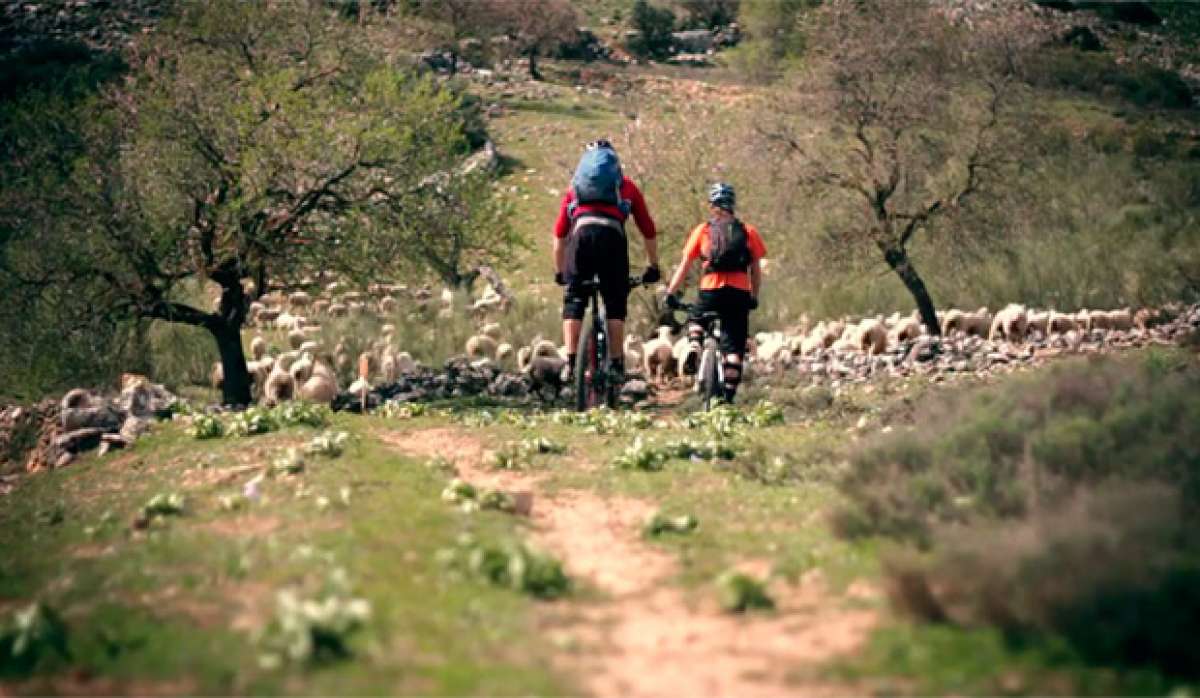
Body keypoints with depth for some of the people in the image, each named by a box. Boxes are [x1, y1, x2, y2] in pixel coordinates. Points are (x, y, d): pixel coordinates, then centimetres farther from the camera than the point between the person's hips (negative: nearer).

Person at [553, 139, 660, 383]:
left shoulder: (575, 187, 30)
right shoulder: (627, 187, 29)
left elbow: (559, 233, 27)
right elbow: (648, 231, 27)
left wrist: (559, 271, 36)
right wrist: (653, 267, 36)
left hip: (581, 234, 1)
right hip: (612, 236, -1)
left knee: (573, 302, 8)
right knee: (615, 304, 9)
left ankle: (570, 363, -3)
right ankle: (616, 364, 5)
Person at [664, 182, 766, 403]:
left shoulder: (702, 231, 8)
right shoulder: (748, 232, 11)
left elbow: (684, 266, 4)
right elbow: (756, 269, 8)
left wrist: (671, 293, 8)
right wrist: (754, 297, 18)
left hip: (711, 291, 0)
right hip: (739, 294, 0)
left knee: (695, 321, 30)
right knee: (734, 347, 3)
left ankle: (694, 349, 2)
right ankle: (729, 394, -6)